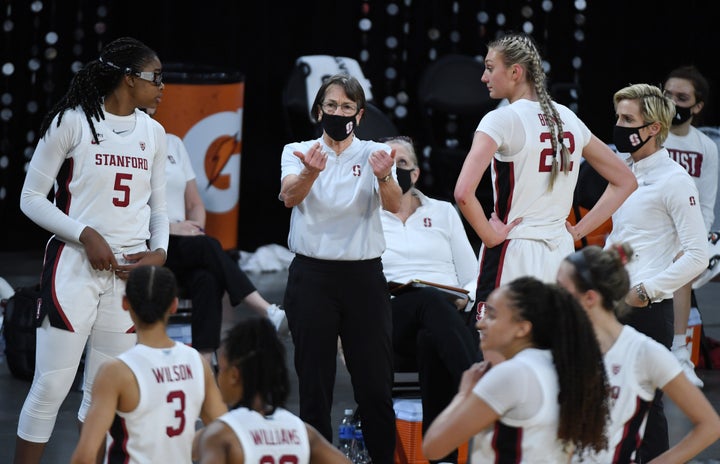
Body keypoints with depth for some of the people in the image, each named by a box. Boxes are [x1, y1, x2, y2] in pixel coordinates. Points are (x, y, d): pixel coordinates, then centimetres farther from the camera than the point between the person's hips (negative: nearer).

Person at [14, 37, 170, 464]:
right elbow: (32, 198, -4)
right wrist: (86, 235, -15)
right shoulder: (72, 121, -6)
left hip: (131, 271, 5)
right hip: (75, 267, -5)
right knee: (51, 387, -6)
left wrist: (159, 252, -2)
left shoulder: (154, 133, 10)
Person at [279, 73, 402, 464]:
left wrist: (384, 178, -37)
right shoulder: (298, 152, 4)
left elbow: (393, 204, -14)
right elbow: (290, 196, -17)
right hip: (312, 275, 0)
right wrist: (310, 172, -40)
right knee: (314, 384, 3)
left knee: (375, 384, 0)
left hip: (364, 275, 0)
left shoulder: (374, 154, 4)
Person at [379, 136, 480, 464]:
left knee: (431, 341, -40)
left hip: (448, 313, 1)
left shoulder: (443, 212, 22)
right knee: (431, 299, -40)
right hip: (391, 319, -1)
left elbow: (472, 276, 18)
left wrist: (465, 298, -4)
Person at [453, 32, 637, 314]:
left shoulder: (503, 119, -10)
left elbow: (464, 193, -24)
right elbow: (625, 181, 19)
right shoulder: (567, 119, 10)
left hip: (513, 256, -6)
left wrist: (490, 235, -9)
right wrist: (578, 231, 13)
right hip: (560, 255, 7)